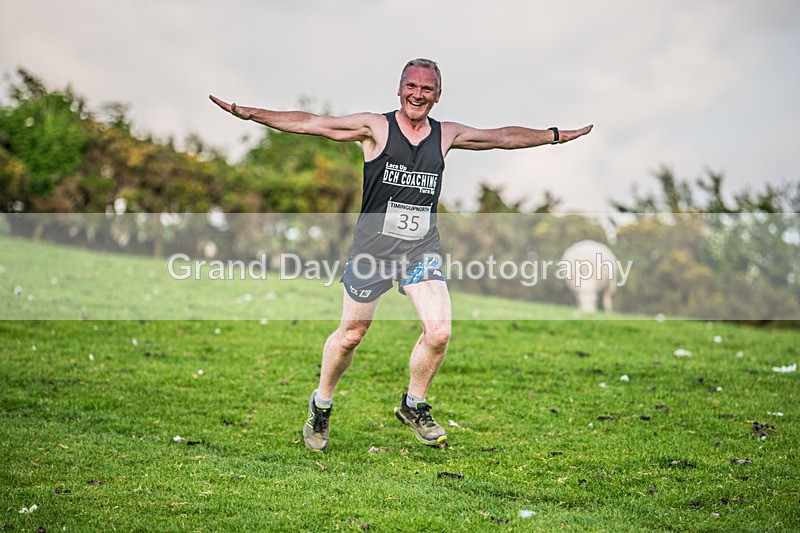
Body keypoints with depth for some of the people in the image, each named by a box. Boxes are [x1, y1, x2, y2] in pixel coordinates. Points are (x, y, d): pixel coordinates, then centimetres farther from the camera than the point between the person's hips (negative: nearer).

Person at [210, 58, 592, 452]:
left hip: (421, 250, 3)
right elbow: (310, 123, -9)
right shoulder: (376, 128, -5)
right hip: (373, 248, -3)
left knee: (438, 332, -13)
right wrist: (248, 113, -16)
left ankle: (414, 405, 12)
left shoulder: (446, 135, 6)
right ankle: (321, 406, 31)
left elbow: (503, 137, 19)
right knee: (350, 335, 6)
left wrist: (555, 135, 25)